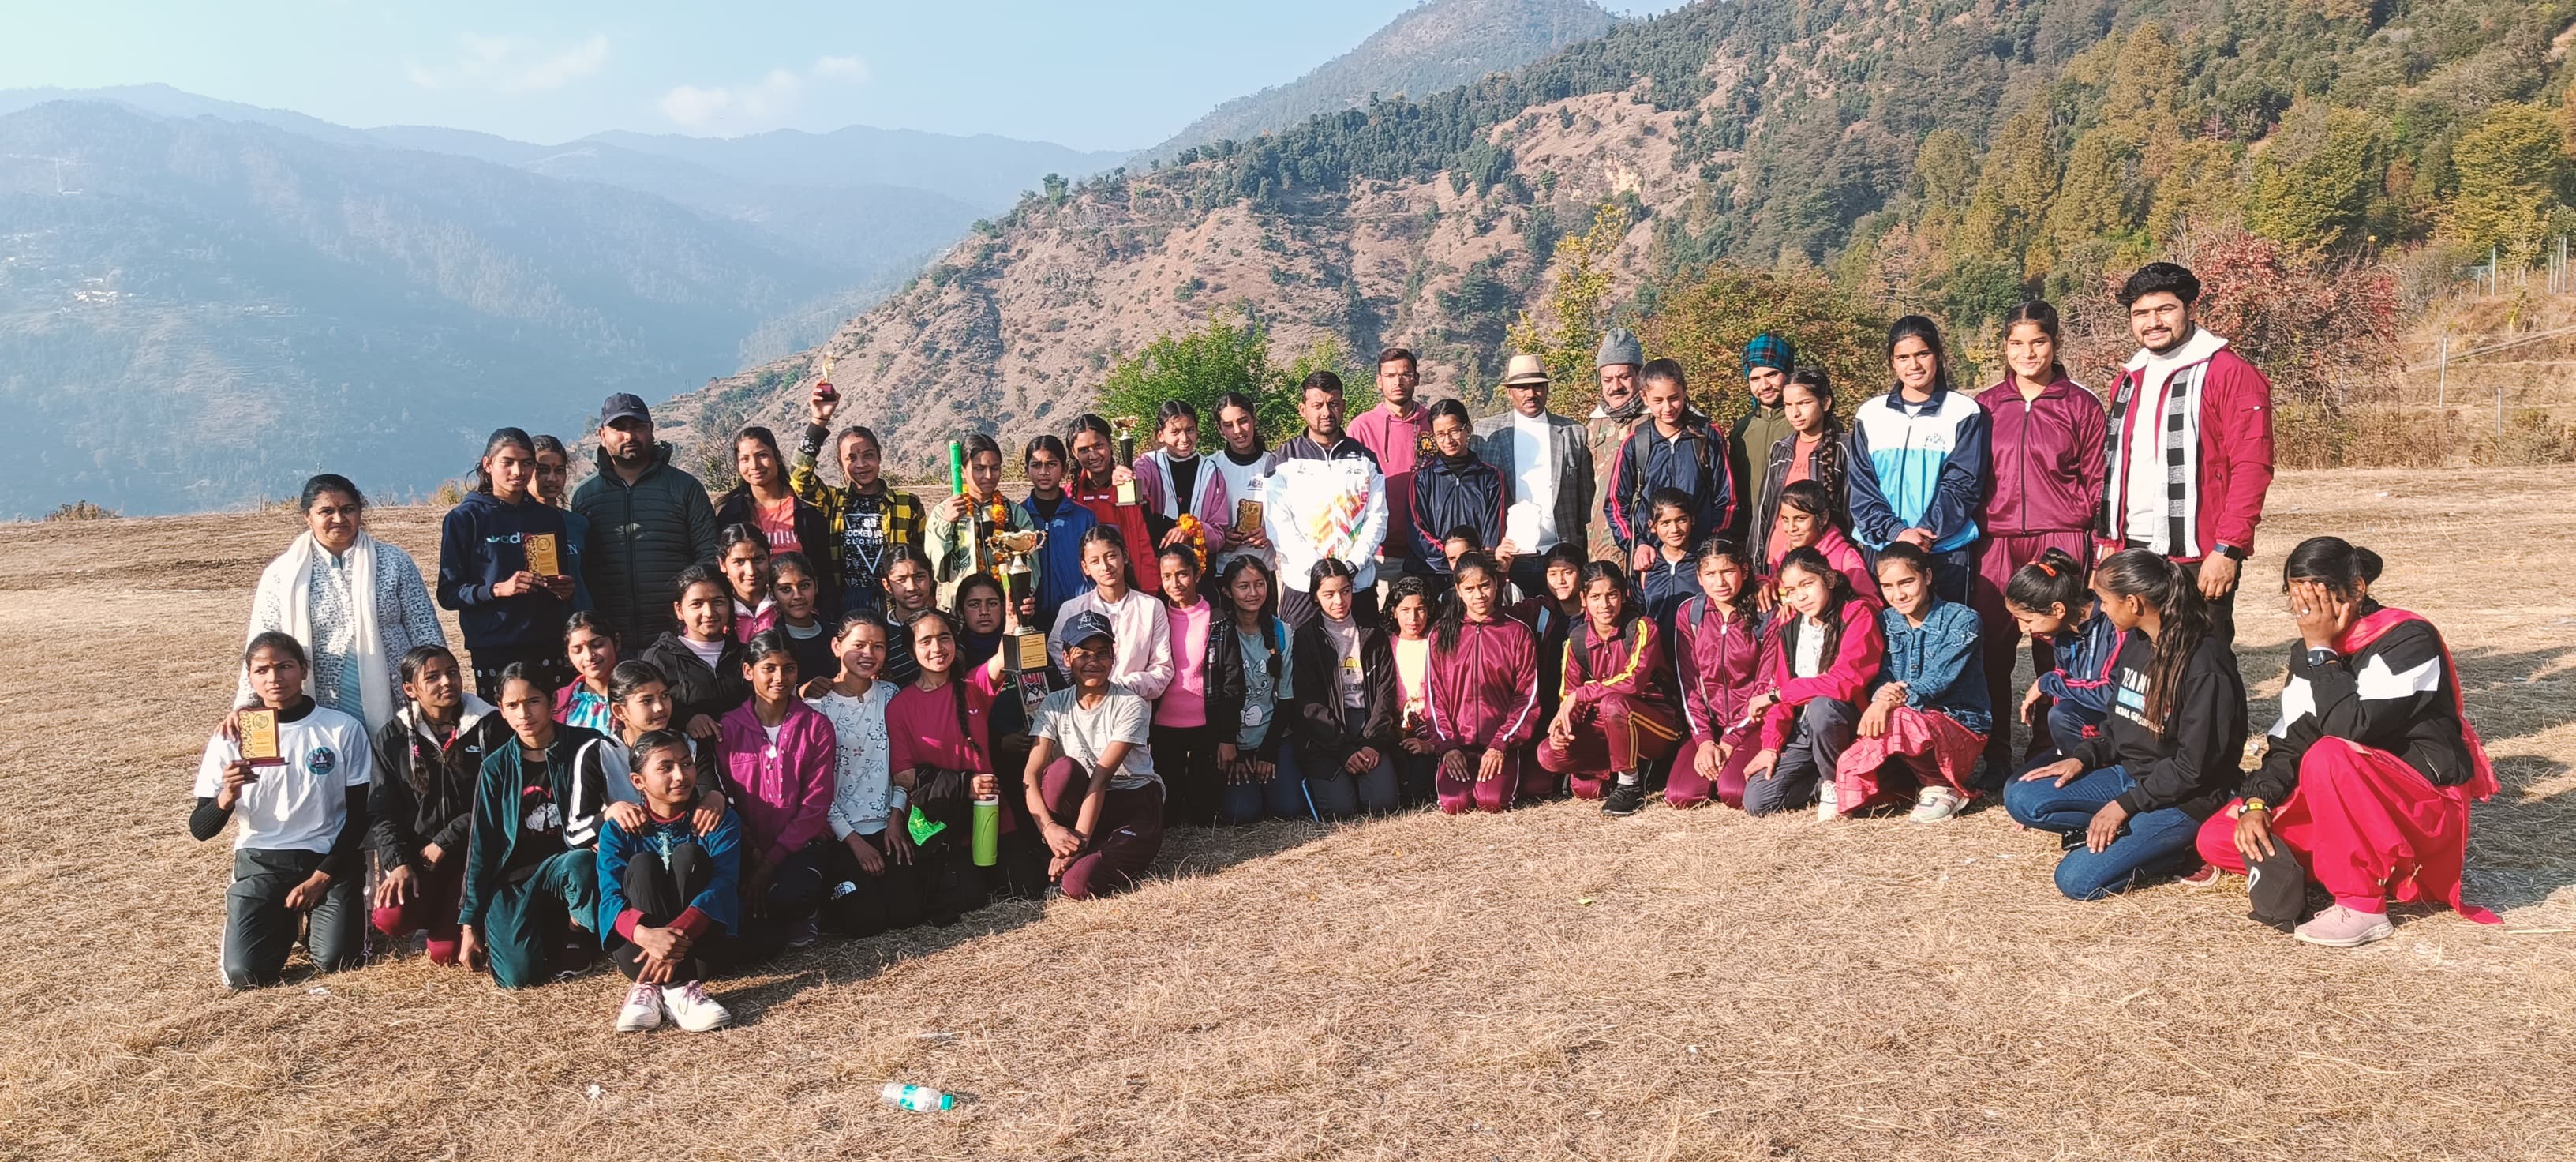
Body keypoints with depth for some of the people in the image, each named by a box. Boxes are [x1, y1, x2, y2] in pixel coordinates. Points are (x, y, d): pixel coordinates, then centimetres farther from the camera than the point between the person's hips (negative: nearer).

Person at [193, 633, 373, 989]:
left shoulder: (343, 729, -3)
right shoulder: (231, 738, 0)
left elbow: (359, 815, 1)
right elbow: (200, 829, 0)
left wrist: (321, 878, -8)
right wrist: (227, 797, -23)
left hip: (330, 860, -1)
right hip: (260, 864, 1)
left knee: (335, 960, -19)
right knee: (243, 974, -16)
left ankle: (312, 918, 17)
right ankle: (287, 922, 19)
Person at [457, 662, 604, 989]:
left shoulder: (582, 747, -4)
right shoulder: (497, 767, 3)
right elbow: (481, 844, 4)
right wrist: (469, 924, 2)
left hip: (566, 863, -1)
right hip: (514, 878, 1)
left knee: (582, 863, -38)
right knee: (518, 975, -22)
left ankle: (577, 925, -7)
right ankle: (549, 929, 12)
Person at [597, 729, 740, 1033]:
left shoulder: (720, 822, 0)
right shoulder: (617, 831, 2)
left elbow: (723, 885, -17)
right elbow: (611, 899, -14)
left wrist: (679, 932, -37)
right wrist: (645, 934, -38)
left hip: (701, 945, -1)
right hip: (637, 947, 1)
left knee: (688, 854, -19)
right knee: (643, 863, -21)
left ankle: (649, 985, -32)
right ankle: (679, 987, -36)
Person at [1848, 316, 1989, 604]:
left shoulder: (1964, 413, 1)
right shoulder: (1870, 415, 8)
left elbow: (1963, 485, -5)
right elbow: (1860, 486, 2)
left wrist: (1926, 532, -17)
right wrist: (1896, 531, -12)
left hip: (1946, 551, -2)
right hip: (1880, 548, 2)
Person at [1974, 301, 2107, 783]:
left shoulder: (2081, 404, 5)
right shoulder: (1985, 406, 11)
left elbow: (2097, 481, 4)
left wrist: (2088, 541, -3)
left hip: (2061, 541, -2)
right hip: (1996, 544, 2)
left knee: (2057, 650, -1)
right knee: (1991, 650, 0)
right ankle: (1995, 758, 11)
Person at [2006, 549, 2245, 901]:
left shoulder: (2205, 666, -20)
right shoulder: (2136, 642, 6)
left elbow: (2193, 766, -20)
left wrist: (2125, 804, -19)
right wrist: (2082, 758, 1)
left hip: (2184, 800, -8)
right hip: (2129, 775, 8)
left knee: (2078, 879, -21)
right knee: (2020, 798, -8)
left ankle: (2178, 847, -1)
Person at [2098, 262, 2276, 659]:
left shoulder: (2229, 374, -6)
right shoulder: (2129, 380, 17)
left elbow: (2251, 468, -13)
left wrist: (2228, 549, -18)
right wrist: (2108, 541, 14)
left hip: (2198, 558, -7)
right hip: (2132, 552, 7)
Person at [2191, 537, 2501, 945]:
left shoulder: (2409, 639, -17)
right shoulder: (2309, 652, 6)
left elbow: (2350, 726, -31)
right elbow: (2289, 740, 2)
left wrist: (2320, 650, -22)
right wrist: (2256, 802, -13)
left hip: (2430, 803, -7)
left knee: (2328, 756, -37)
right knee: (2216, 838, -7)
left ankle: (2363, 908, -22)